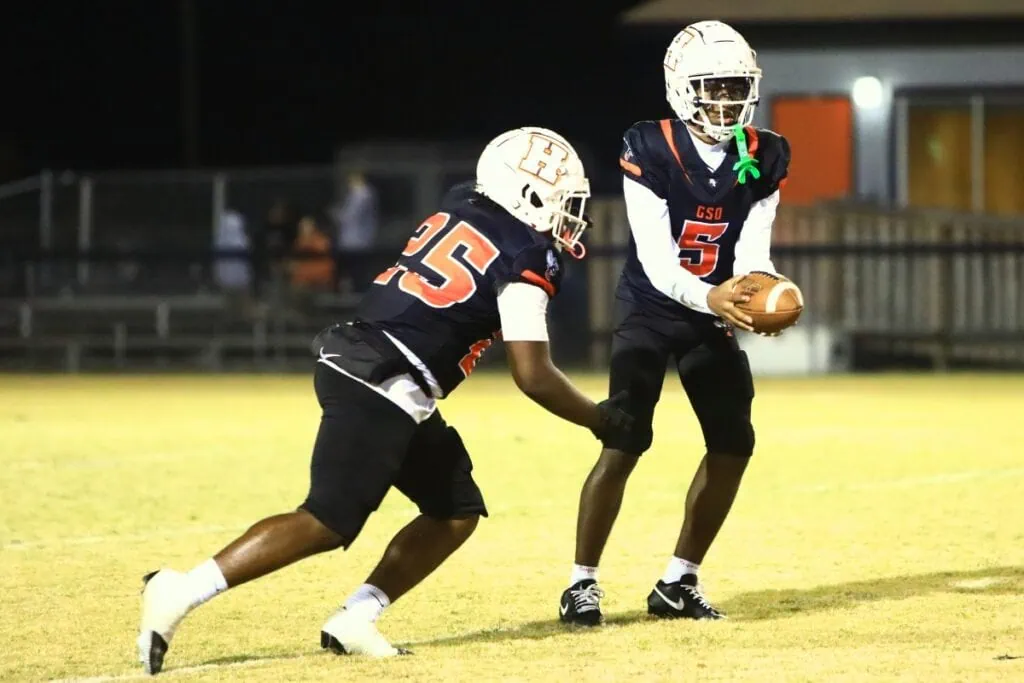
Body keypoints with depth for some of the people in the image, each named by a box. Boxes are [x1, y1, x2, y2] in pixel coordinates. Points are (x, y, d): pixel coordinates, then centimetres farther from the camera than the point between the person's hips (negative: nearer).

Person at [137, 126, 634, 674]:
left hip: (351, 362, 10)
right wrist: (598, 419, 4)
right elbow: (533, 377, -10)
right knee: (327, 524, -11)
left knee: (456, 512, 14)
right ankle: (181, 593, -14)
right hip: (381, 390, -10)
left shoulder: (457, 208, 14)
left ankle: (354, 622, 8)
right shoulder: (525, 261, -8)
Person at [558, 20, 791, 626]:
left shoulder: (764, 159, -7)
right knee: (625, 444, -14)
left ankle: (679, 583, 13)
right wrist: (709, 297, -43)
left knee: (734, 445, 1)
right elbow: (657, 262, -25)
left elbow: (752, 252, -11)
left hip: (712, 314, 5)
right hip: (651, 310, -5)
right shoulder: (649, 152, -20)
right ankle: (582, 582, -4)